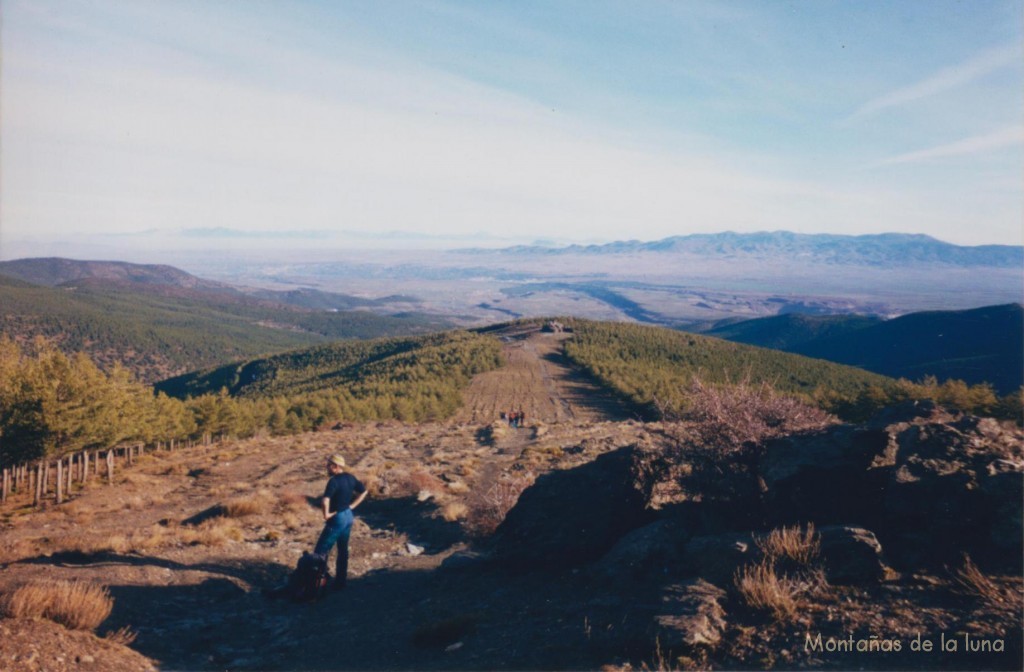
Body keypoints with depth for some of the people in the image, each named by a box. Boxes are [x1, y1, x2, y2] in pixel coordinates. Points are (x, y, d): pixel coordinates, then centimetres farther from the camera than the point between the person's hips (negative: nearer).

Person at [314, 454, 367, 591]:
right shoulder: (350, 478, 3)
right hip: (348, 517, 9)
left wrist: (326, 514, -19)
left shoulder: (334, 481, -22)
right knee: (343, 550, 16)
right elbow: (364, 491, 14)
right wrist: (351, 506, 10)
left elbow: (325, 501, -36)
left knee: (321, 551, 1)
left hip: (337, 519, -9)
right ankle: (340, 582, 22)